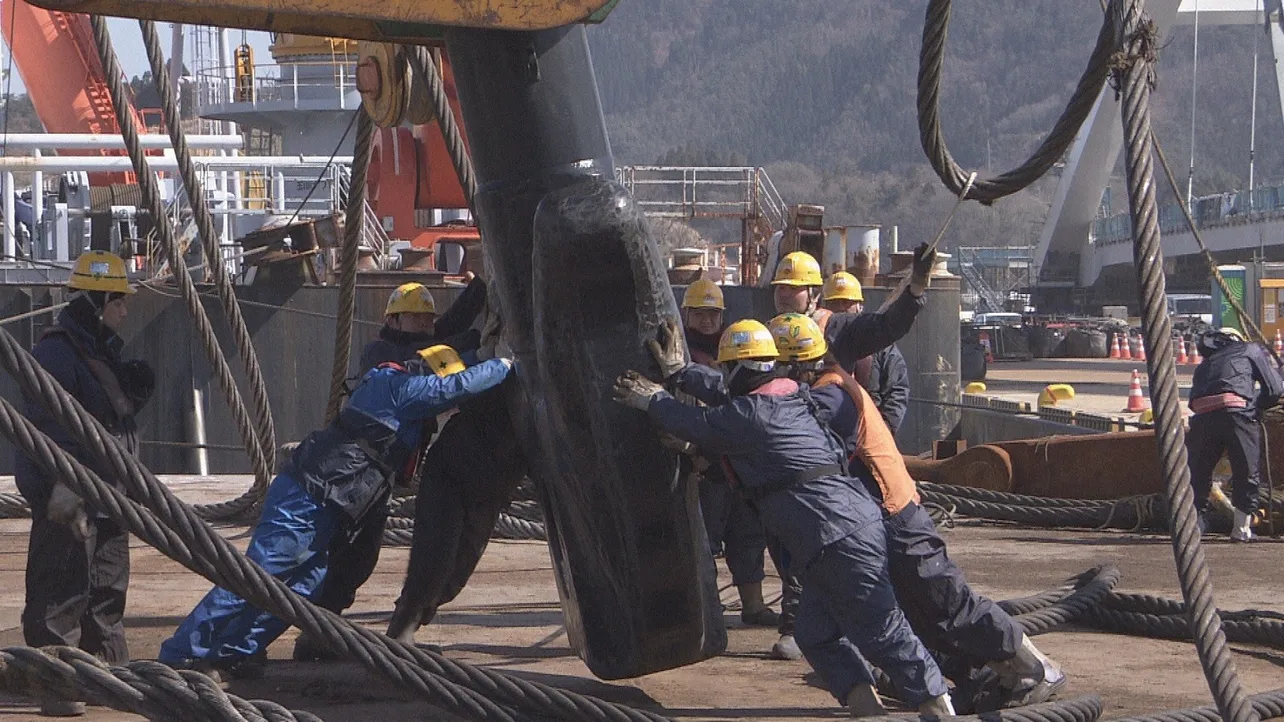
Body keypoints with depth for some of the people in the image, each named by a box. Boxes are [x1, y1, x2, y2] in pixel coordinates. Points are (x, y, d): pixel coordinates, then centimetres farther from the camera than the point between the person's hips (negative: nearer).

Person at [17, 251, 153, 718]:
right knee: (61, 592, -9)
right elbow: (48, 425, -22)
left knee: (108, 590, 17)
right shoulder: (56, 353, -15)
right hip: (66, 498, -10)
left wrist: (135, 390, 5)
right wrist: (62, 486, -29)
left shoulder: (104, 351, 16)